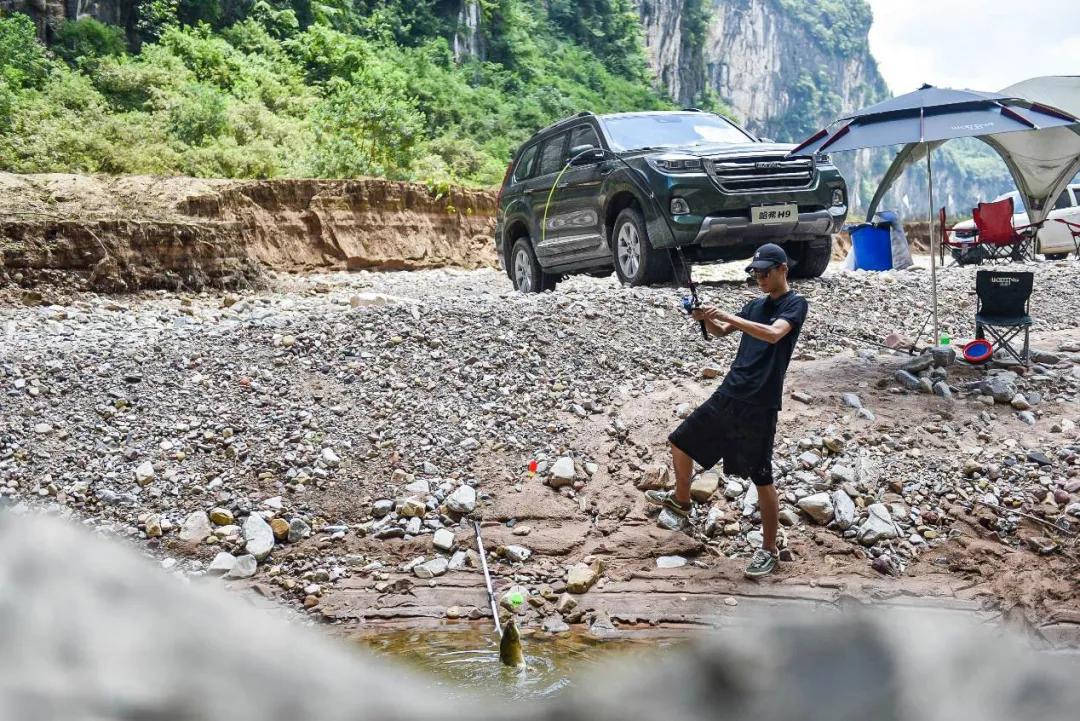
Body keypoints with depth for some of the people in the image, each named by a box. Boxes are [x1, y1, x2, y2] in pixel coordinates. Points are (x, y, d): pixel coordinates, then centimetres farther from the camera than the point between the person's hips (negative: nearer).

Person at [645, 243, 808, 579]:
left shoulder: (795, 303, -7)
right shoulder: (756, 305, 15)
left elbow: (774, 334, -26)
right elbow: (721, 332, 15)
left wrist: (727, 316, -27)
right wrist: (707, 319, -7)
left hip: (759, 406, -7)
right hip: (728, 395, 8)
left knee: (762, 479, -3)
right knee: (681, 442, 16)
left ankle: (769, 549, 12)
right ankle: (681, 499, 41)